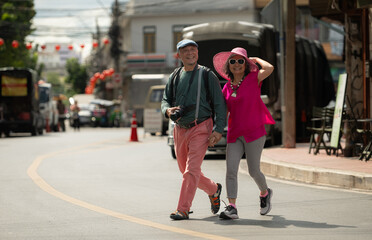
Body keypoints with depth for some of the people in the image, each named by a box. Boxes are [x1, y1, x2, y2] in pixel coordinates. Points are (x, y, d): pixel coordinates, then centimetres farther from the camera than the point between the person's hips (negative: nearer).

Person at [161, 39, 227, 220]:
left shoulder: (207, 75, -1)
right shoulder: (174, 77, 11)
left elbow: (219, 104, -3)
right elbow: (165, 100, 13)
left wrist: (218, 130, -13)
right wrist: (168, 110, -13)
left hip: (200, 127, -6)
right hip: (180, 129, 6)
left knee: (191, 170, -15)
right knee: (185, 171, 13)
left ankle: (183, 210, -13)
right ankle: (213, 190, 36)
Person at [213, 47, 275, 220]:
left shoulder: (253, 79, -3)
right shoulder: (227, 87, 9)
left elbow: (269, 68, -21)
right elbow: (224, 111, 15)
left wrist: (256, 59, -3)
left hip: (254, 133, -4)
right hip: (234, 134, 4)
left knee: (253, 171, 2)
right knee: (231, 170, -10)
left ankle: (265, 193, 32)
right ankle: (232, 207, -13)